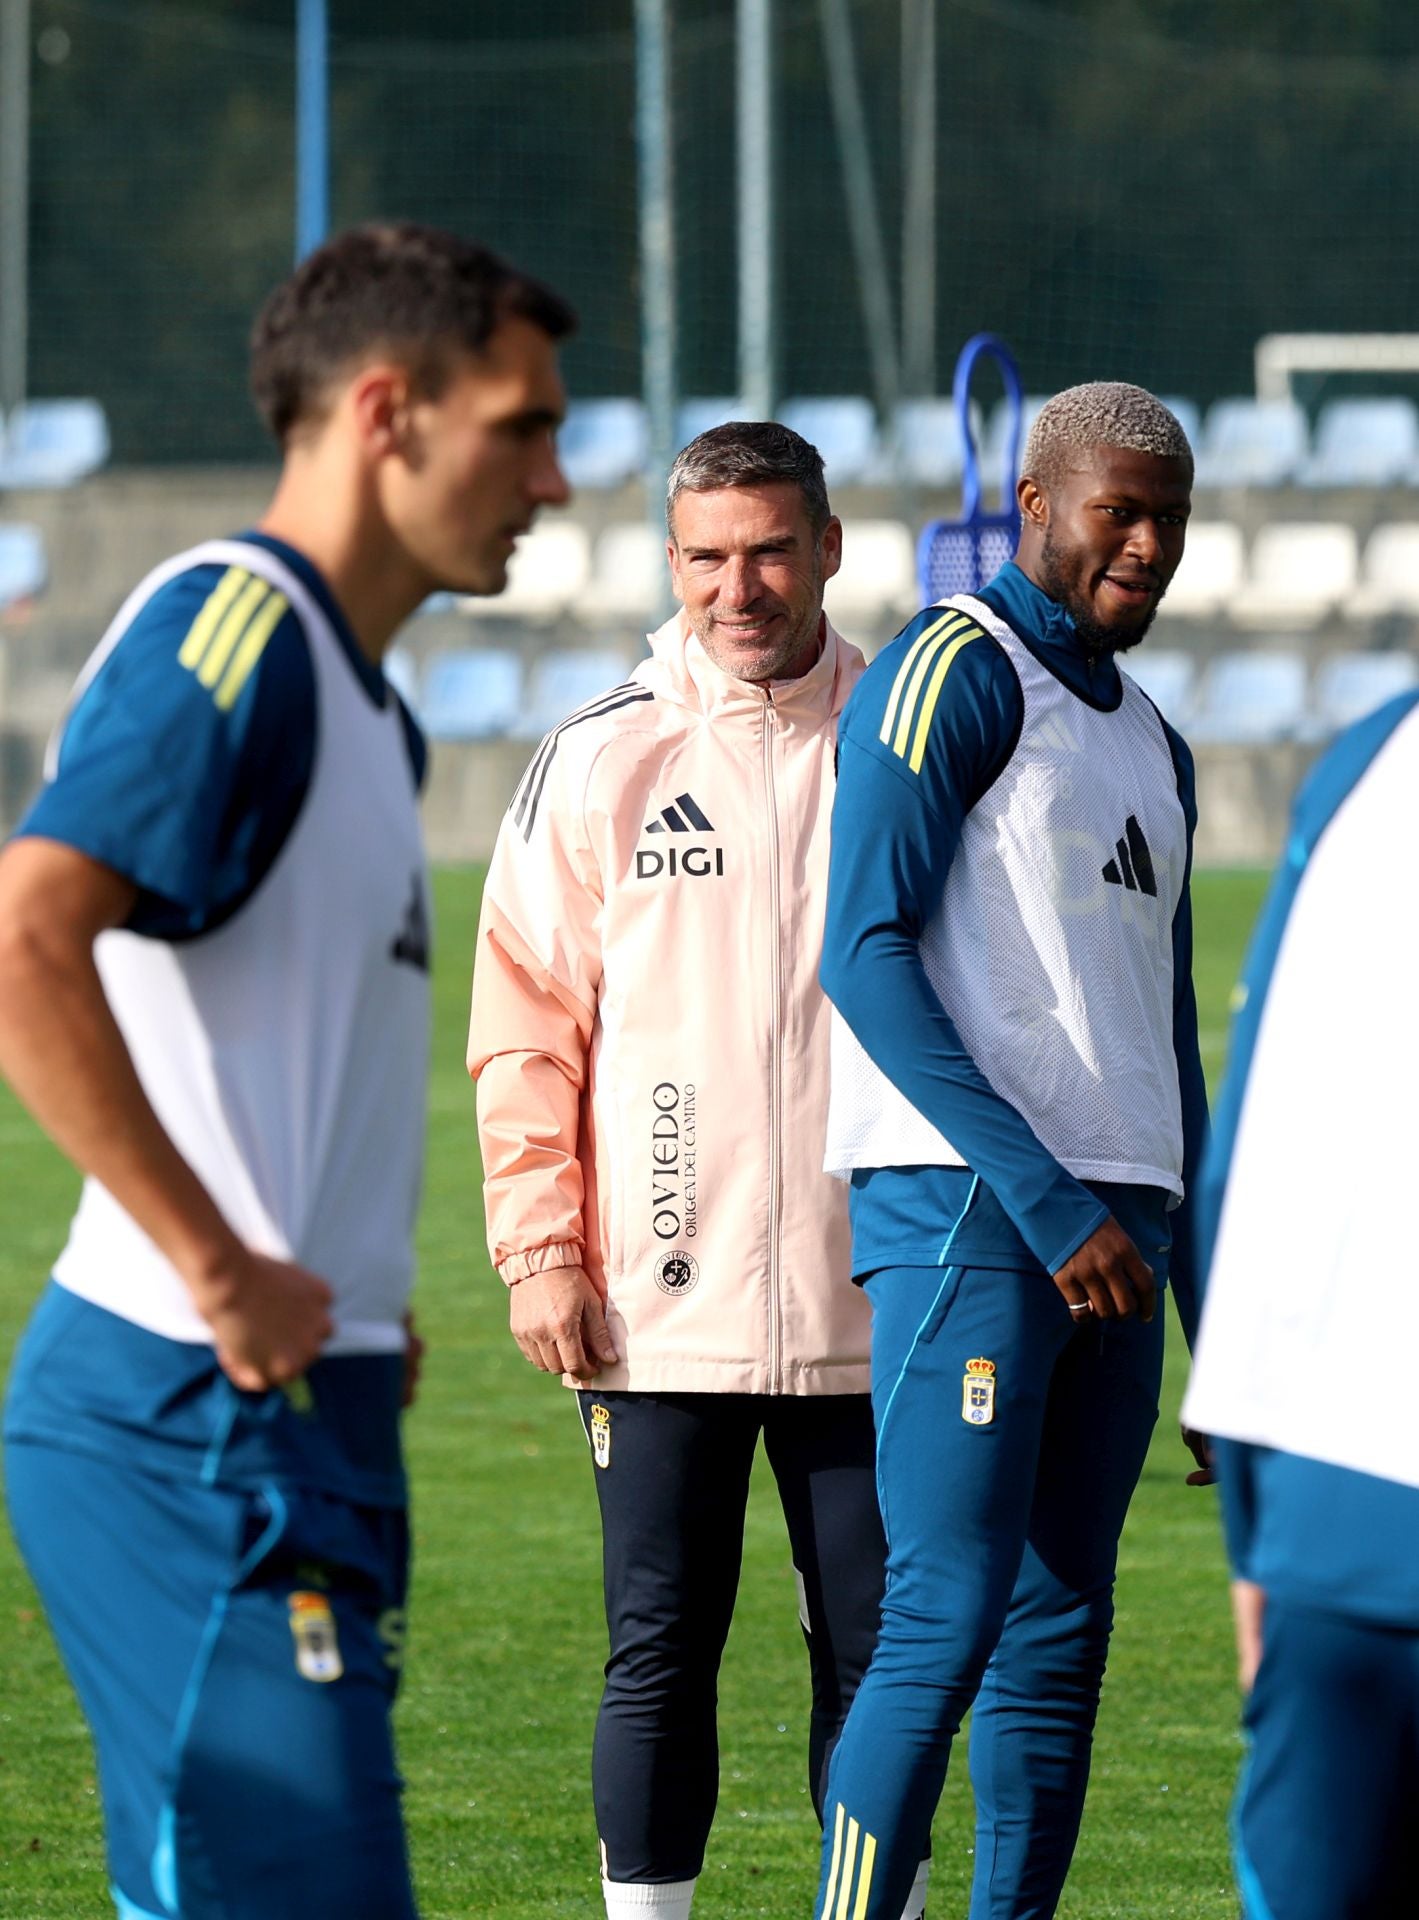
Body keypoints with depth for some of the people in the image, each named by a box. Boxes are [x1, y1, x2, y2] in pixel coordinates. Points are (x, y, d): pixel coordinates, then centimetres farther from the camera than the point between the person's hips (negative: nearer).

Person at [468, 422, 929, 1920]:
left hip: (865, 1307, 1)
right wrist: (540, 1251, -4)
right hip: (660, 1299, -1)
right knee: (661, 1654, 3)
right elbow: (523, 1022, 4)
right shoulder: (597, 761, 3)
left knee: (879, 1650, 3)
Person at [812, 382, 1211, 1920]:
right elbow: (864, 956, -14)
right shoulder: (956, 673, -5)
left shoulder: (1150, 745, 22)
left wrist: (1214, 1303, 19)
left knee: (1061, 1635, 6)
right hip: (966, 1210, -8)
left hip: (1112, 1231, 8)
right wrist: (1045, 1203, -18)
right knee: (948, 1620, -14)